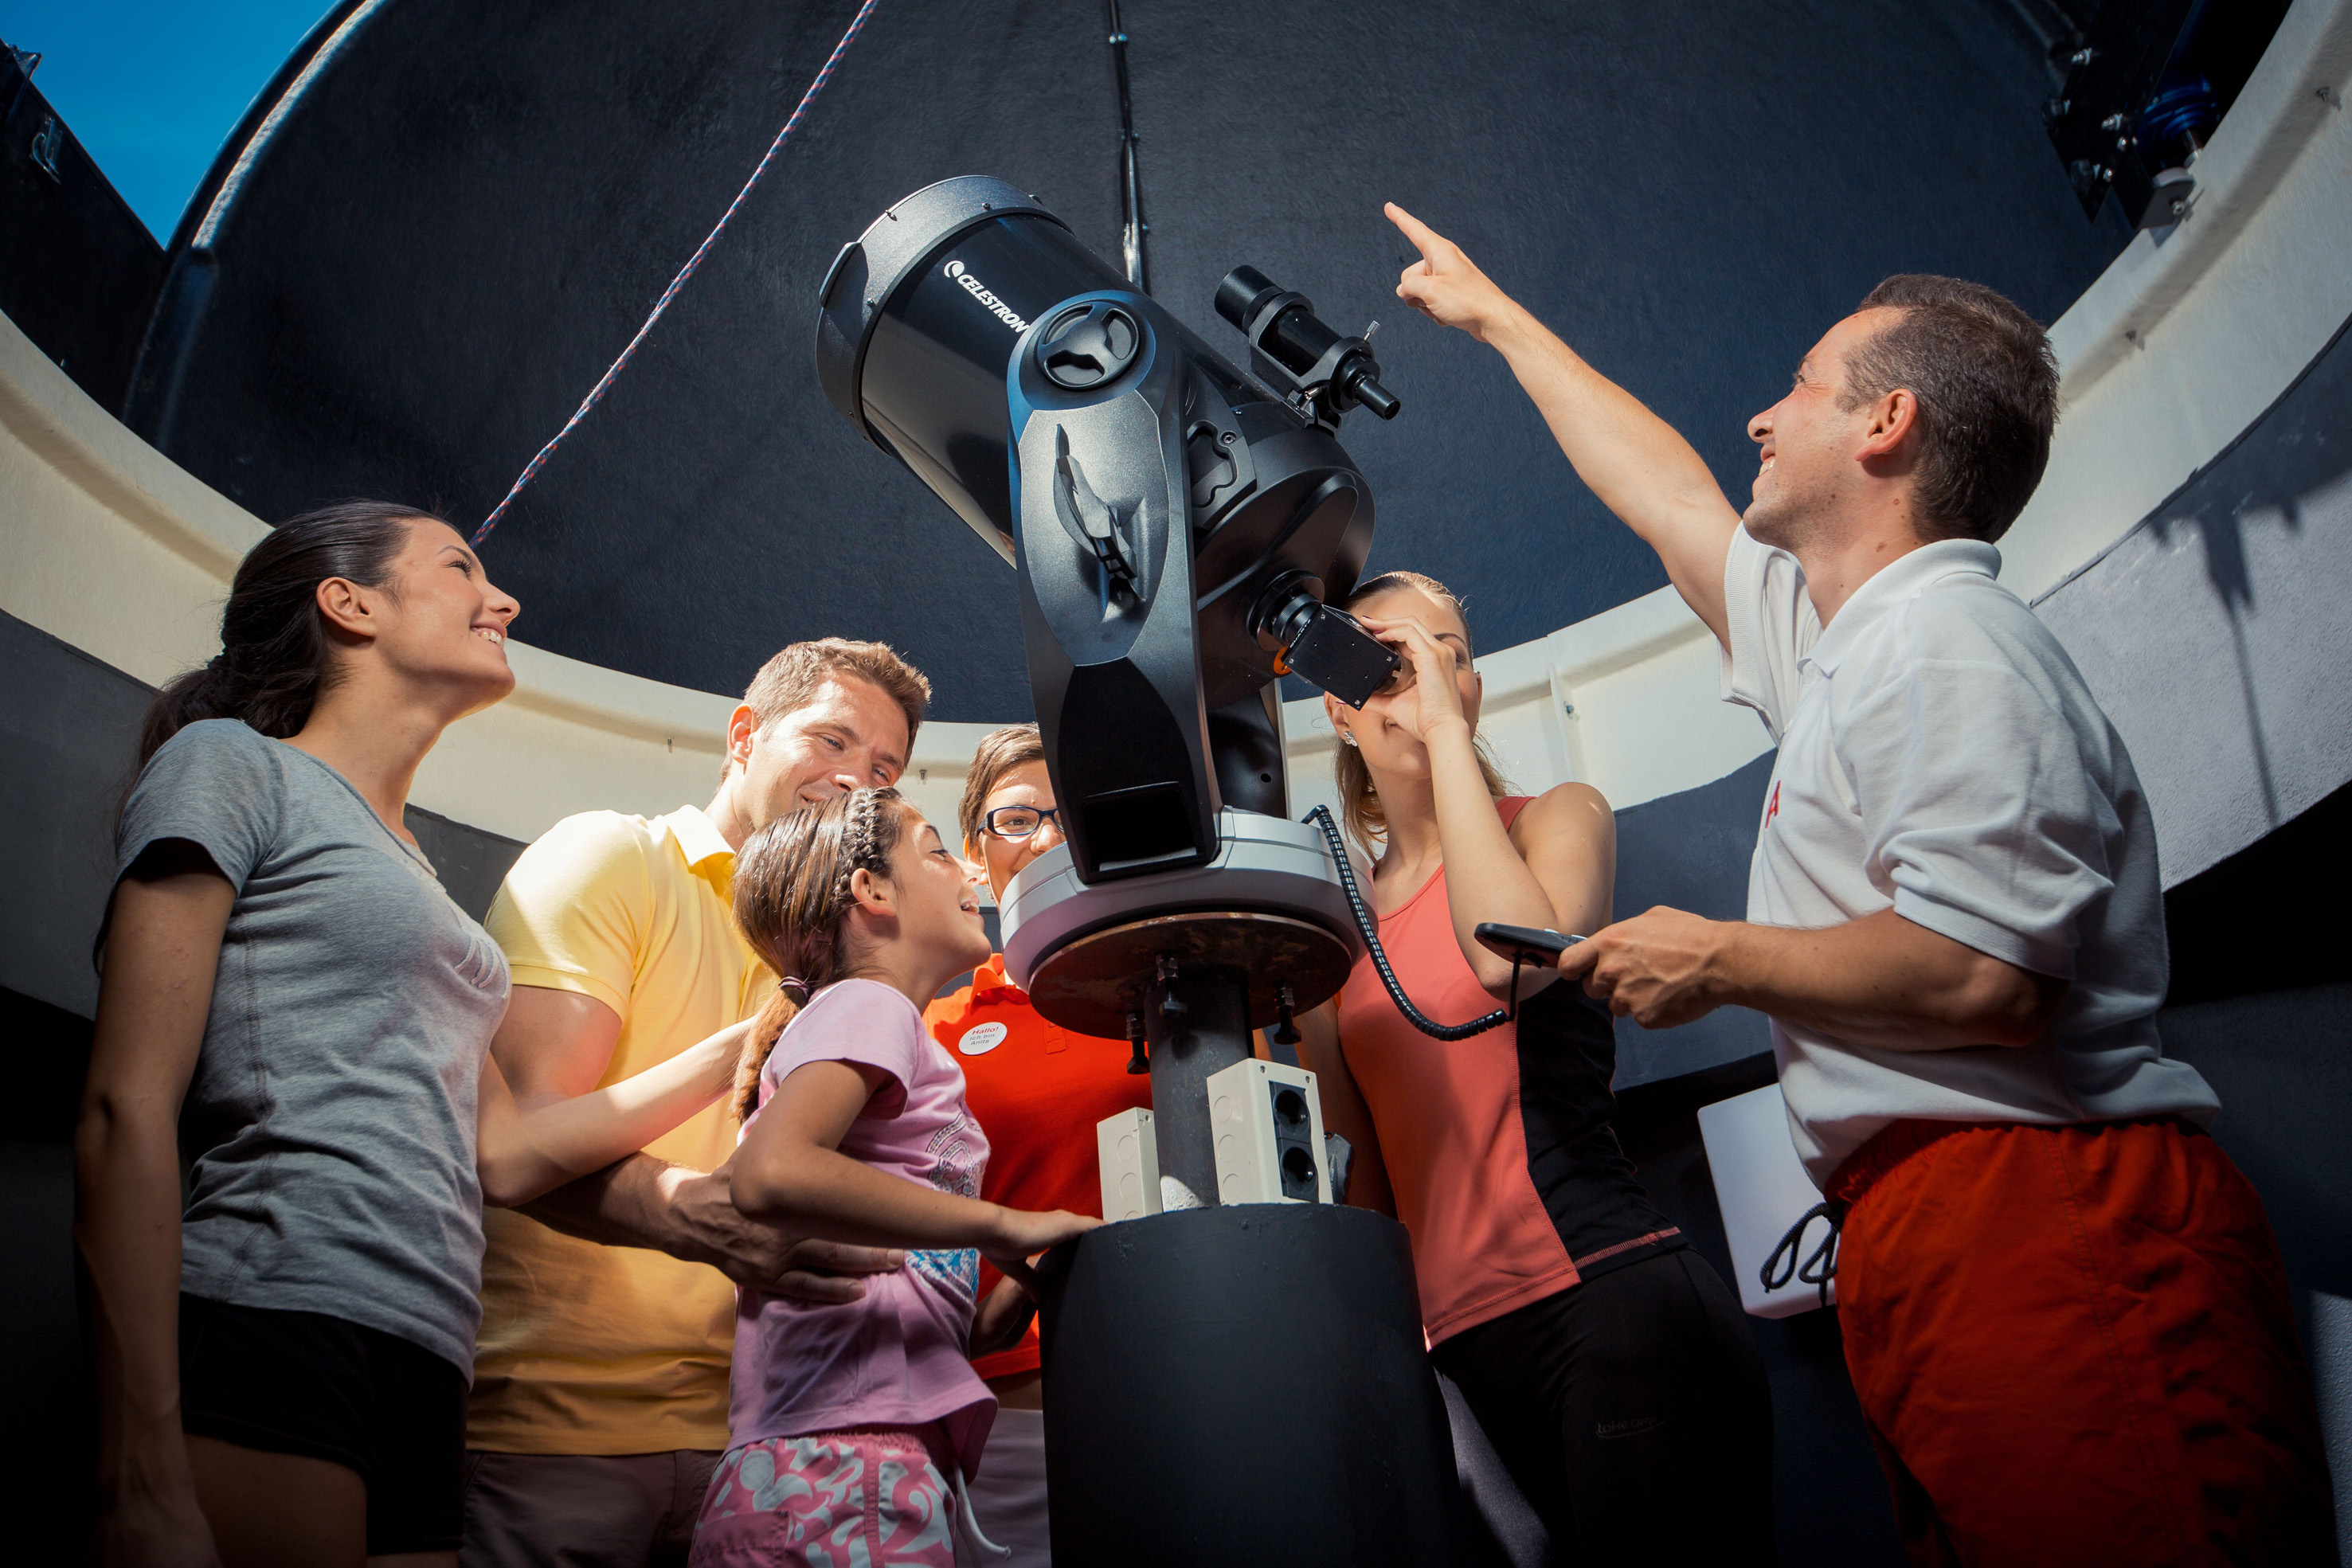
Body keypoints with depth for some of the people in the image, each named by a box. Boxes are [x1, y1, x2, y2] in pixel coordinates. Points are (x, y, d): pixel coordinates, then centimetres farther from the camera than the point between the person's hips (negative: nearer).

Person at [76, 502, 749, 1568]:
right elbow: (126, 1112, -8)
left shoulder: (408, 870, 25)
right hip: (266, 1337, -7)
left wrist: (743, 1046, 20)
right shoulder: (234, 763, 3)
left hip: (417, 1387, 7)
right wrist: (146, 1480, -17)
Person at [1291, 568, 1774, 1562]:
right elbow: (1356, 1149, 13)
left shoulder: (1558, 816, 4)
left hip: (1608, 1294, -5)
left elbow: (1515, 956, -21)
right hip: (1465, 1339, 5)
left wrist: (1447, 724, -13)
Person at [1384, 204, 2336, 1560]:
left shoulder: (1948, 644, -9)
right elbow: (1662, 496, 37)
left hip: (2054, 1229, -9)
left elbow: (1985, 976, -21)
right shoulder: (1836, 640, 22)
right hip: (1930, 1235, 10)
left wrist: (1717, 961, -5)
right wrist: (1496, 316, 48)